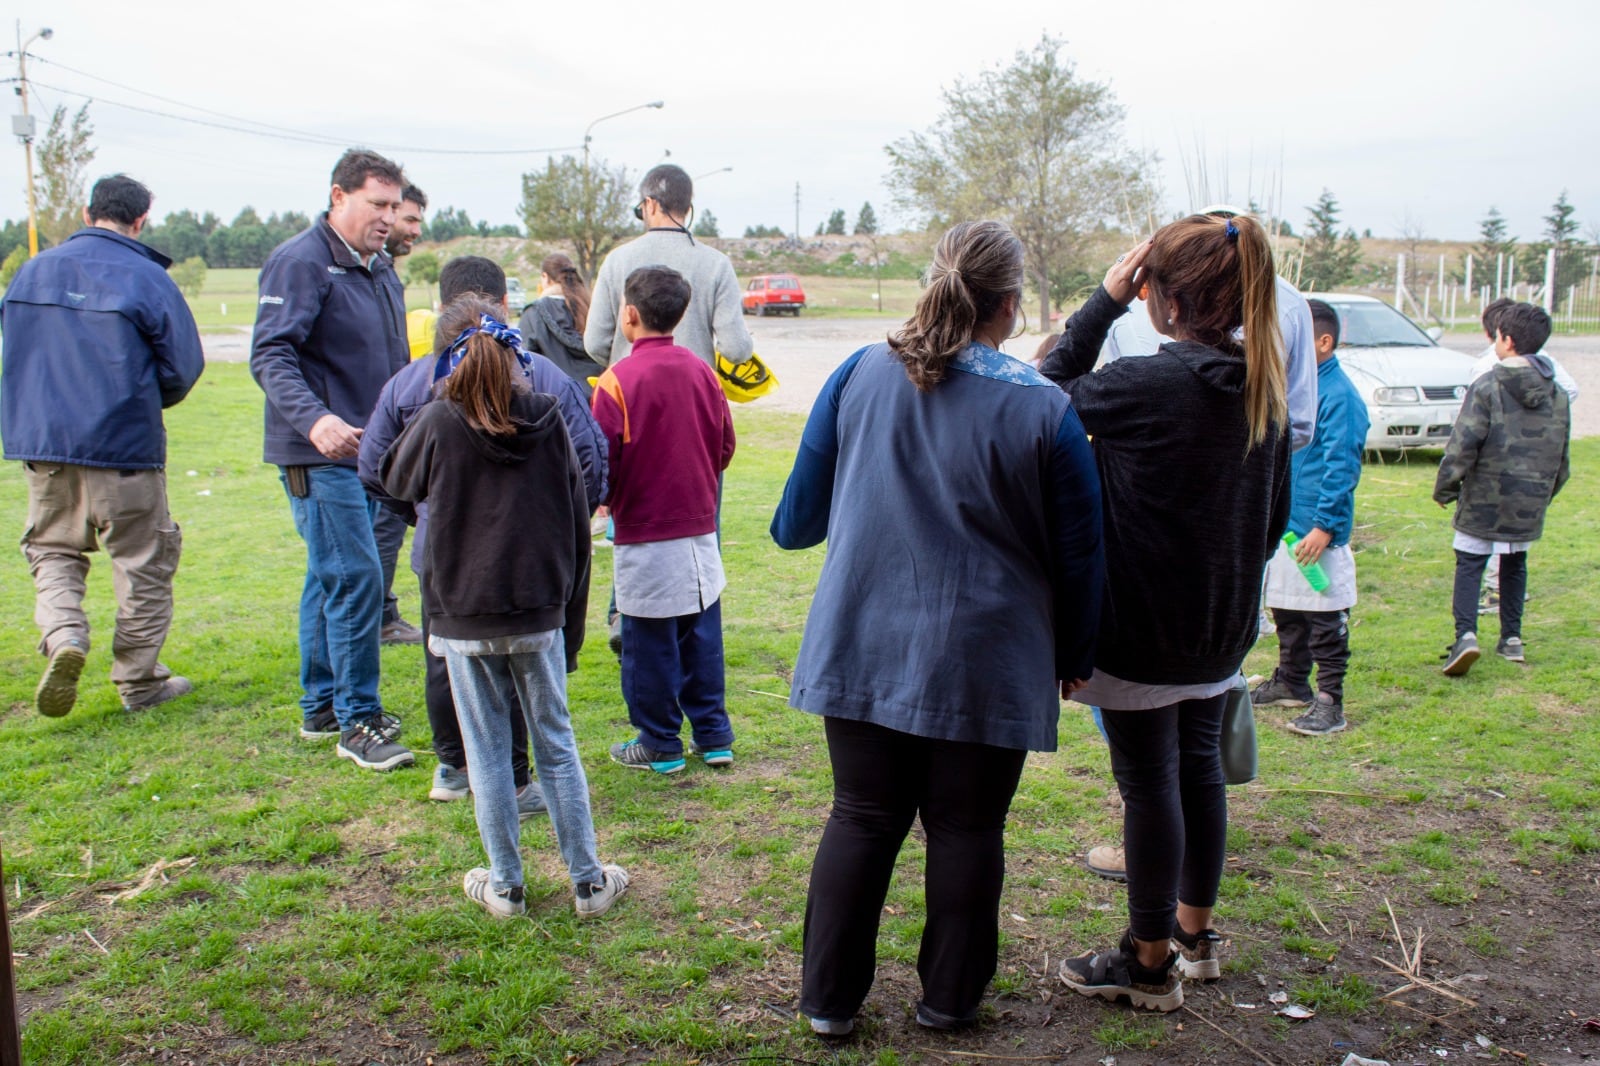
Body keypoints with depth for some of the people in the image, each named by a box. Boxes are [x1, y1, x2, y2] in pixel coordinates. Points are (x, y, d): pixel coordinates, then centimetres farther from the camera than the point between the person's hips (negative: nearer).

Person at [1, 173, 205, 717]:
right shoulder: (146, 278, -10)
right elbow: (184, 365, -7)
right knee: (143, 561, 8)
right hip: (123, 447, -4)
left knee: (52, 550, 18)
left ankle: (62, 637, -7)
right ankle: (139, 680, 15)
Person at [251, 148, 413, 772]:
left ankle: (322, 708, 24)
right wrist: (314, 420, -35)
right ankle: (357, 721, -3)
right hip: (318, 455, -9)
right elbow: (270, 356, -20)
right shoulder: (300, 263, -11)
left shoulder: (381, 271, 17)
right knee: (355, 577, -11)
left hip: (365, 449, 9)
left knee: (330, 578, 14)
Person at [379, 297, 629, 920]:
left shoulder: (438, 425, -10)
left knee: (488, 754, 10)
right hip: (539, 617, 2)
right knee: (556, 748, 12)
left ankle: (505, 887, 22)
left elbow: (394, 481, 11)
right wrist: (571, 619, 10)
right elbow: (576, 524, 1)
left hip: (463, 620, -2)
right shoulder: (548, 421, -4)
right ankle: (588, 882, 20)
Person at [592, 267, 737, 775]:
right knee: (702, 634, 14)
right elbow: (725, 445, 8)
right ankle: (714, 736, 21)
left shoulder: (618, 379, -14)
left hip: (644, 531, -5)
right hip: (700, 527, 5)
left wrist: (606, 499, 7)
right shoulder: (701, 371, 1)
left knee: (649, 643, 6)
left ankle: (660, 744, 16)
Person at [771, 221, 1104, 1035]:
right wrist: (1073, 659, 13)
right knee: (966, 829, 13)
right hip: (986, 664, -2)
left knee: (861, 820, 14)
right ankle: (949, 999, 28)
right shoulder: (1044, 409, -9)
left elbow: (800, 514, 6)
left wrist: (791, 530, 30)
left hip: (862, 649, 3)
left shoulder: (860, 374, -2)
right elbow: (1078, 555, -1)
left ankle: (829, 998, 24)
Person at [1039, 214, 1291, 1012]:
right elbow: (1276, 512, 10)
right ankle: (1195, 932, 36)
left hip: (1141, 628, -7)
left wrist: (1104, 301, -5)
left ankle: (1150, 962, 18)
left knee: (1149, 781, 4)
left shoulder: (1151, 383, -22)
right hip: (1222, 623, 8)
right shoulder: (1264, 384, 2)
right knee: (1198, 765, 20)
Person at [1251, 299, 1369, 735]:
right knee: (1286, 609, 19)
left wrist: (1324, 525, -21)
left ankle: (1329, 702, 6)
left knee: (1325, 616, -1)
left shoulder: (1340, 396, -15)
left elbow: (1341, 467, -19)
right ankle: (1290, 682, 34)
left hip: (1316, 528, -9)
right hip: (1283, 521, 9)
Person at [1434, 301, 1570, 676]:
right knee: (1515, 564, 20)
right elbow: (1562, 458, 12)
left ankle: (1465, 634, -16)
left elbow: (1462, 446, -17)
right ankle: (1512, 638, 22)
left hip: (1484, 502, -5)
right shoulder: (1557, 395, 5)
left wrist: (1445, 488, -6)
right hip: (1529, 505, 5)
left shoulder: (1486, 388, -14)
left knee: (1469, 564, 1)